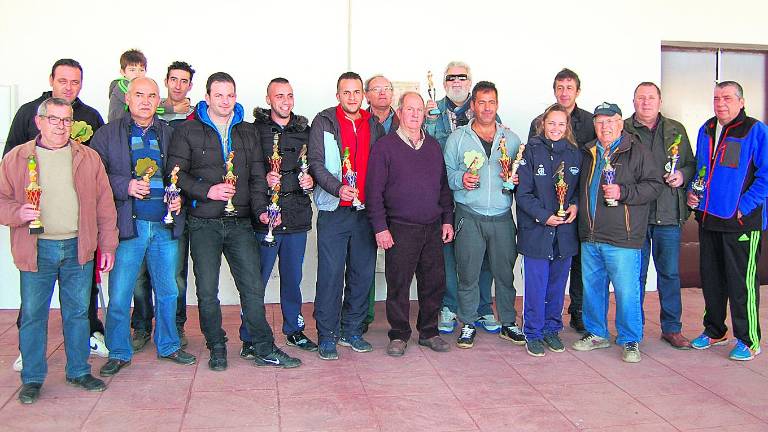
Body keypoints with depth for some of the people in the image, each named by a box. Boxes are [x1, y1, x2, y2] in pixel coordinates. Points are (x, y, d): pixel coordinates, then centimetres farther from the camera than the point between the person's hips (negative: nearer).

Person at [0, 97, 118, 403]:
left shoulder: (88, 158, 6)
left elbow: (104, 204, 7)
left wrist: (108, 245, 5)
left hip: (78, 248, 1)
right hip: (37, 249, -1)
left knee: (78, 312, 10)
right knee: (32, 314, 6)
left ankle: (79, 371, 25)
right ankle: (32, 379, 20)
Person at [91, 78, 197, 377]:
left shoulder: (169, 134, 12)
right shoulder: (108, 134, 3)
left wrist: (179, 197, 0)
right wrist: (126, 186, -16)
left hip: (166, 226, 3)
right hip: (128, 226, -3)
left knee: (168, 292, 12)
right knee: (119, 296, 0)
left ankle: (168, 345, 28)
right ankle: (119, 352, 17)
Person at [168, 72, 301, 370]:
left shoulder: (247, 132, 14)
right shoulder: (188, 131, 3)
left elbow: (257, 176, 11)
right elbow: (176, 172, -2)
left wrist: (260, 209, -4)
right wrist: (207, 191, -15)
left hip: (240, 223, 2)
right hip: (203, 223, -2)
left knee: (253, 287, 0)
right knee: (207, 291, 3)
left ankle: (264, 349, 10)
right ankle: (217, 348, 19)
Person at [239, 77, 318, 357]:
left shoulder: (304, 131, 12)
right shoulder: (255, 130, -1)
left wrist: (311, 180, -2)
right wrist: (264, 179, -21)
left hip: (298, 216, 4)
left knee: (293, 277, 15)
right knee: (257, 279, 0)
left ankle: (294, 329, 30)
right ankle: (249, 337, 12)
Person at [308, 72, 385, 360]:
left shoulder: (374, 126, 12)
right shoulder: (324, 122, 1)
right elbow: (316, 163, -7)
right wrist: (338, 188, -23)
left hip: (365, 210, 4)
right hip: (334, 211, -4)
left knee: (363, 274, 8)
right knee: (330, 274, -2)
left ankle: (352, 330, 22)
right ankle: (327, 336, 10)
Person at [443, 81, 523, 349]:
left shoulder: (511, 138, 12)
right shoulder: (457, 138, 5)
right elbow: (446, 173, 5)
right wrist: (461, 179, -15)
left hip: (502, 217, 2)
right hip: (469, 217, -2)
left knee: (505, 272, 8)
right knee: (468, 274, 3)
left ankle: (508, 323, 23)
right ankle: (468, 324, 18)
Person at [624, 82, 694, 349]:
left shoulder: (676, 131, 11)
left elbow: (691, 164, 17)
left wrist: (682, 175, -4)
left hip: (668, 215, 2)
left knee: (670, 272, 9)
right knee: (636, 272, 7)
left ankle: (672, 328, 22)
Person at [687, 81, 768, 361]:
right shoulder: (706, 130, 11)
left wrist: (743, 206, -16)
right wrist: (692, 193, 7)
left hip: (741, 221, -6)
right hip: (708, 217, 6)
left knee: (742, 281, 0)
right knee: (710, 277, 14)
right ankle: (714, 331, 30)